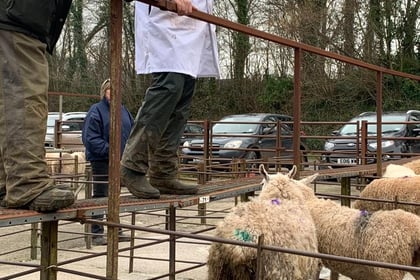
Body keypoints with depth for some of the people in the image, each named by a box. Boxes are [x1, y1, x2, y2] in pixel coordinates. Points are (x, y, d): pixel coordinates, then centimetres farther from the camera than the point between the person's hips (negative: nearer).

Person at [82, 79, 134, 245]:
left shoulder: (123, 110, 11)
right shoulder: (96, 110, -9)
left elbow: (131, 132, 16)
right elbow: (91, 138, -15)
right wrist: (109, 150, -22)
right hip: (101, 161, -6)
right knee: (100, 196, 1)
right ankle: (96, 233, 8)